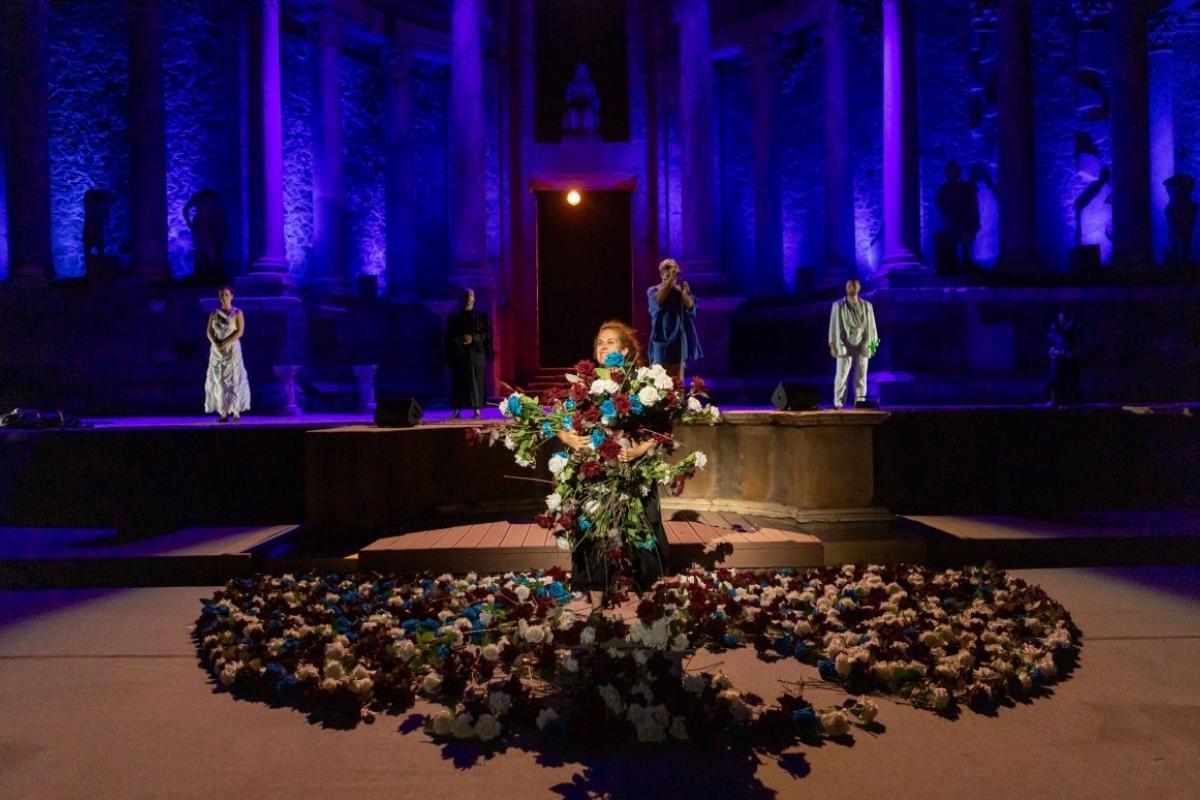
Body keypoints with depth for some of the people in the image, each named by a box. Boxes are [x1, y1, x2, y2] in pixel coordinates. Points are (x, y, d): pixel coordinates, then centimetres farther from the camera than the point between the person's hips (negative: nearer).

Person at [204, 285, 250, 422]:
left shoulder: (237, 313, 0)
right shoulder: (214, 314, 10)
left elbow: (239, 332, -9)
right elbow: (209, 332, 3)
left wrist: (225, 344, -16)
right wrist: (217, 344, -15)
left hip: (232, 349, -3)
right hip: (216, 350, 3)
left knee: (234, 379, -6)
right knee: (218, 380, -1)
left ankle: (236, 412, -2)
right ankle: (223, 413, 1)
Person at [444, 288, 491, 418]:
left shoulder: (481, 316, 10)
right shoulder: (454, 317, 12)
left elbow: (487, 334, 1)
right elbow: (449, 336, 6)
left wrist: (473, 338, -13)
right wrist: (461, 338, -11)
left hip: (476, 353, 0)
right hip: (459, 354, 1)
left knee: (476, 382, -3)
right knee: (459, 382, -2)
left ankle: (477, 410, -1)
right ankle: (457, 410, 1)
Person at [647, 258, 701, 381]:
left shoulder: (681, 290, 8)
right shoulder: (653, 291, 0)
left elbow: (691, 307, -8)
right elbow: (658, 301, -23)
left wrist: (685, 293, -27)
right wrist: (670, 279, -28)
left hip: (679, 338, 3)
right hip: (661, 337, -3)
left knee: (677, 379, 6)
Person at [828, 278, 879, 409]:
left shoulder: (867, 306, 10)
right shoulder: (838, 305, 5)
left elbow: (871, 326, 10)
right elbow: (834, 325, 2)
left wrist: (873, 344, 5)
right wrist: (832, 344, -4)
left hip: (862, 346, 2)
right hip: (844, 345, -2)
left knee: (861, 376, 3)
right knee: (842, 375, -4)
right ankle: (838, 403, -1)